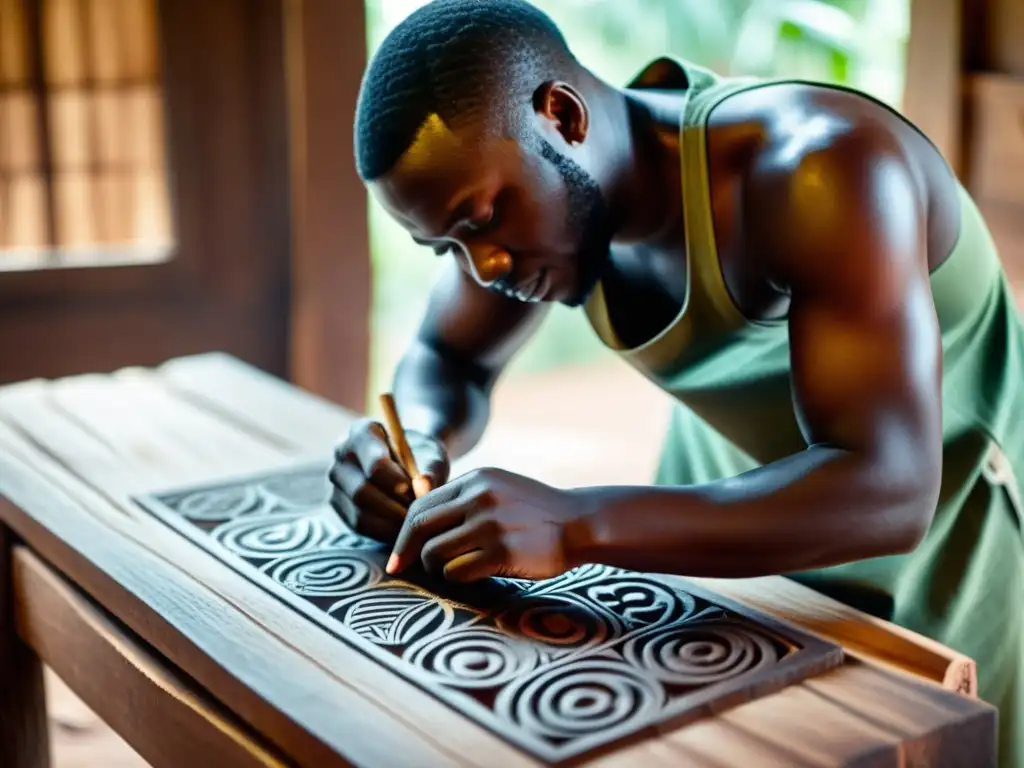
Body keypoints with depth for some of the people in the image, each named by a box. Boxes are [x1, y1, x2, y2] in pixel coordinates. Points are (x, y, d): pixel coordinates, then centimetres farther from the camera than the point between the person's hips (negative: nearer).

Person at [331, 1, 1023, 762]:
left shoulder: (817, 170, -34)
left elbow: (888, 495, -41)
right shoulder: (537, 184, -14)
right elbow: (446, 363, 1)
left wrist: (575, 526, -50)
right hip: (725, 529, 5)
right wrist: (416, 441, -22)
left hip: (936, 555, -5)